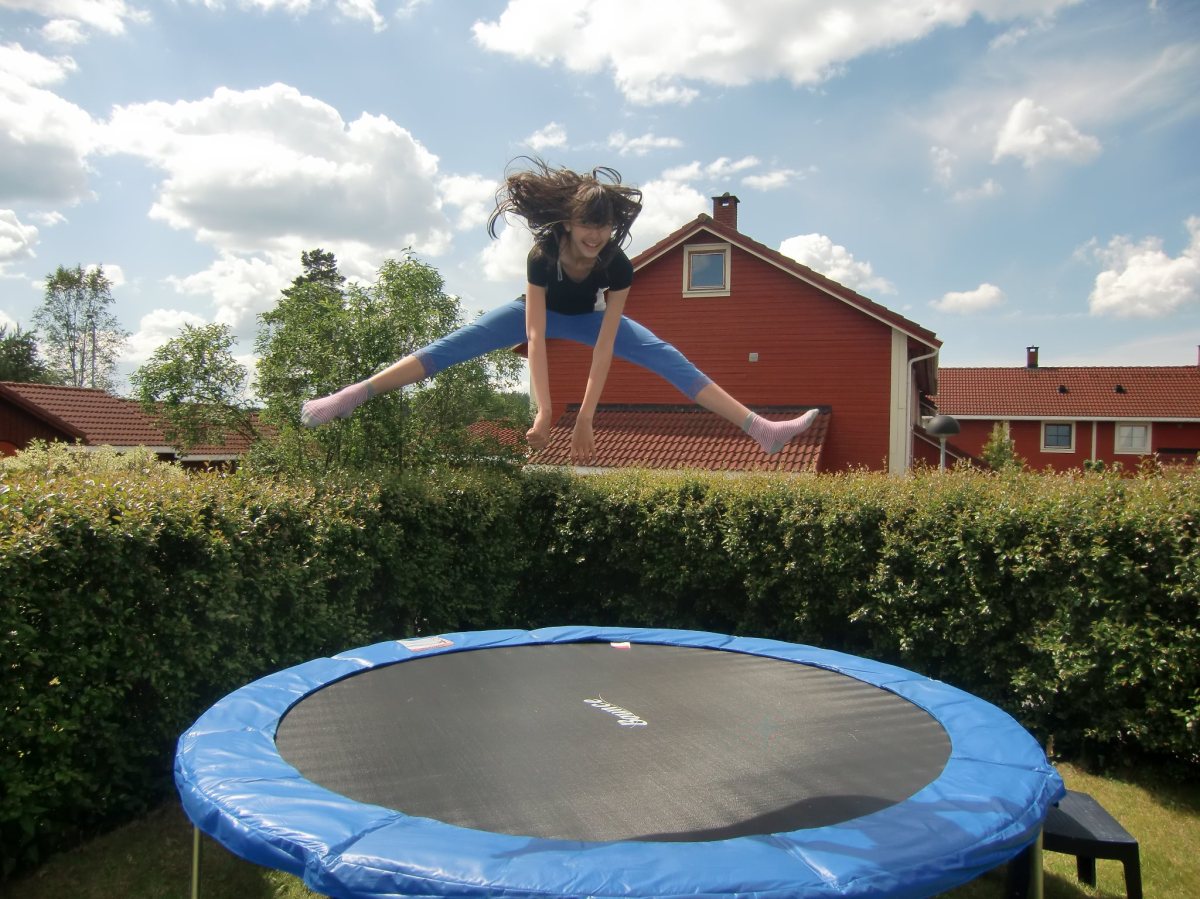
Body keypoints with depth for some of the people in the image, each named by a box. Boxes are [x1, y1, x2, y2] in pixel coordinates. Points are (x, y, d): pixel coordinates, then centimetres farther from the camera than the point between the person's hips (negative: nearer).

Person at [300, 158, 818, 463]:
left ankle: (762, 429, -24)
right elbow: (535, 338, -41)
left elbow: (604, 346, -36)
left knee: (667, 358, -18)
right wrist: (544, 412, -48)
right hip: (540, 313, 0)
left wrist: (585, 420, -39)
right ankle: (348, 398, -22)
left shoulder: (618, 265, -32)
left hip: (589, 317, 1)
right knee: (454, 346, -18)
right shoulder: (543, 254, -36)